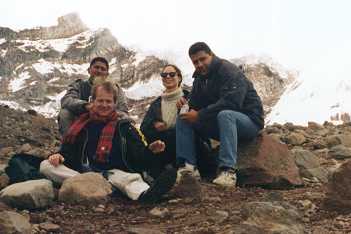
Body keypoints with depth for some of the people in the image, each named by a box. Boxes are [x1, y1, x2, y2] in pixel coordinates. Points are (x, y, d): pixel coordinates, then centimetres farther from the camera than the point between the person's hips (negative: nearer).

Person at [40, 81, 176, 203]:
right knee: (46, 166, -22)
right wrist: (59, 156, -5)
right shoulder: (81, 125, 17)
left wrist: (150, 151, -14)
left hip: (114, 172, -2)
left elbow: (139, 159, 8)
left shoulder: (124, 127, 14)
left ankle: (146, 194, -72)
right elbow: (67, 151, 19)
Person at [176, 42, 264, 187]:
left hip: (249, 121, -8)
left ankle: (228, 171, -44)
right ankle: (187, 166, -17)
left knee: (225, 114, -40)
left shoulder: (229, 71, -16)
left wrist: (199, 115, -28)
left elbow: (231, 103, -30)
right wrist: (184, 104, -14)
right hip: (219, 122, 8)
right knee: (183, 118, -5)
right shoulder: (199, 78, 11)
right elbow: (195, 104, 10)